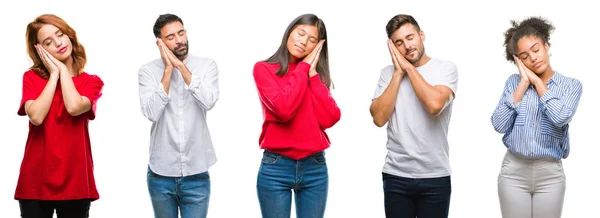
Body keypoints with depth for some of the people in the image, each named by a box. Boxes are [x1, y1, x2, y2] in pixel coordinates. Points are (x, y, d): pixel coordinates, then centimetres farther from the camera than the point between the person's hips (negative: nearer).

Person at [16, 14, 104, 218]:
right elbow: (36, 116, -14)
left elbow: (74, 107, -16)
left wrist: (63, 69, -4)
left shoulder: (91, 82, 5)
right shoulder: (31, 77, 4)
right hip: (36, 181, 0)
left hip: (74, 181, 0)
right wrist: (54, 74, -6)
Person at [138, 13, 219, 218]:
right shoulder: (148, 70, -2)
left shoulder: (207, 65, 0)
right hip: (161, 174, 1)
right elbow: (151, 113, -15)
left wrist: (181, 66, -15)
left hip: (196, 173, 0)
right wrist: (168, 69, -13)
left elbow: (209, 102, -17)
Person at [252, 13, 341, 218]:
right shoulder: (264, 69, -1)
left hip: (315, 168, 4)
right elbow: (283, 109, -18)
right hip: (275, 168, -3)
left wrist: (313, 74, -4)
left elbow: (329, 118, -5)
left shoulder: (317, 74, 10)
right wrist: (303, 68, -7)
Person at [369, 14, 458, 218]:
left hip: (435, 177, -2)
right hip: (396, 176, 2)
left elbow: (434, 104, -21)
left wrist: (409, 67, -11)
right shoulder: (388, 73, 5)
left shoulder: (446, 68, -2)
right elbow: (379, 118, -7)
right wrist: (398, 73, -7)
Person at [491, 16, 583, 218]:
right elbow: (499, 125, -9)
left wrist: (537, 81, -9)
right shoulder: (514, 82, 3)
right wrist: (523, 83, -7)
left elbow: (560, 117, -20)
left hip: (550, 174, -1)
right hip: (513, 171, 1)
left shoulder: (571, 85, 0)